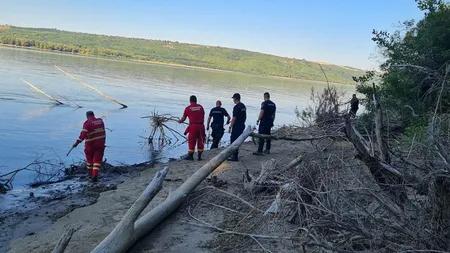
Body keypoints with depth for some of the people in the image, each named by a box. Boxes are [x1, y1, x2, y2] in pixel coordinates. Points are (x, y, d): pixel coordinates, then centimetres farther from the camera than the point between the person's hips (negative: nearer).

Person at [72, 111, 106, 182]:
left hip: (90, 145, -3)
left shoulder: (87, 123, -14)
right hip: (100, 144, 3)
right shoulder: (100, 121, 5)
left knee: (89, 159, 18)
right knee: (97, 160, 3)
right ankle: (95, 175, -9)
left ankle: (90, 173, 30)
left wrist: (77, 142, -25)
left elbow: (83, 134, -24)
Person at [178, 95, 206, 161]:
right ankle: (199, 156, 13)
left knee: (191, 141, 8)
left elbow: (183, 118, 6)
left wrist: (179, 121, 27)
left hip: (193, 126, -2)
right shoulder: (200, 107, 7)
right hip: (201, 126, 2)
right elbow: (203, 116, 9)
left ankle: (190, 156, 14)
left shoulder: (188, 108, 0)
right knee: (200, 141, 10)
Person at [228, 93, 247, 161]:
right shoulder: (243, 106, 12)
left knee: (233, 141, -4)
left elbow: (234, 118, -19)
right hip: (242, 126, 9)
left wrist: (230, 127, -15)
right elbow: (245, 117, 18)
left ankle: (234, 157, -3)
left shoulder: (236, 107, -16)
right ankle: (235, 154, 23)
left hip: (236, 126, -9)